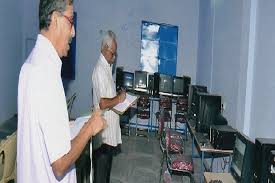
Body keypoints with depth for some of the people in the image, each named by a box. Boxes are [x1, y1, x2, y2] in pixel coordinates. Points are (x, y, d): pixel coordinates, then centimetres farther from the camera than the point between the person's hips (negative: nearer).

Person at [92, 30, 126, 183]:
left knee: (107, 169, 23)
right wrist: (118, 99, -14)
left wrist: (121, 97, 7)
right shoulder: (99, 69, -19)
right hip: (103, 132, -10)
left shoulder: (108, 68, 12)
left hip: (111, 131, 10)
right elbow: (102, 103, -27)